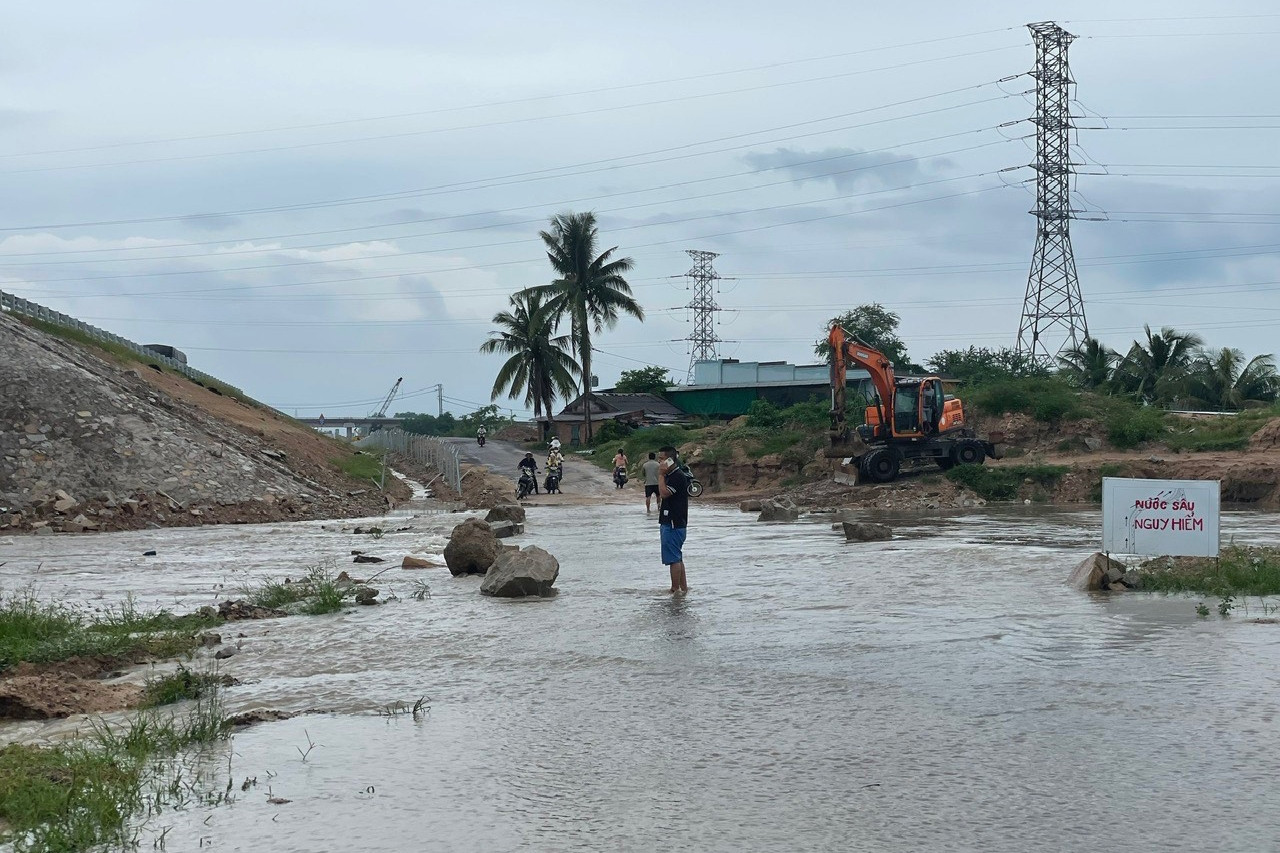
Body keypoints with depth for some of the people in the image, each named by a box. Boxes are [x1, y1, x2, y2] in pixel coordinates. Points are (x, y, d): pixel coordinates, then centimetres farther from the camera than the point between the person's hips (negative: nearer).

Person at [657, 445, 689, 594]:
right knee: (677, 558, 14)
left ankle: (676, 589, -5)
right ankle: (683, 587, 19)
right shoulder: (671, 476, 16)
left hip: (673, 524, -11)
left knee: (673, 559, -8)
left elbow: (664, 493, -26)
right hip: (669, 522, 11)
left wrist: (661, 474, -20)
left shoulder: (678, 476, -17)